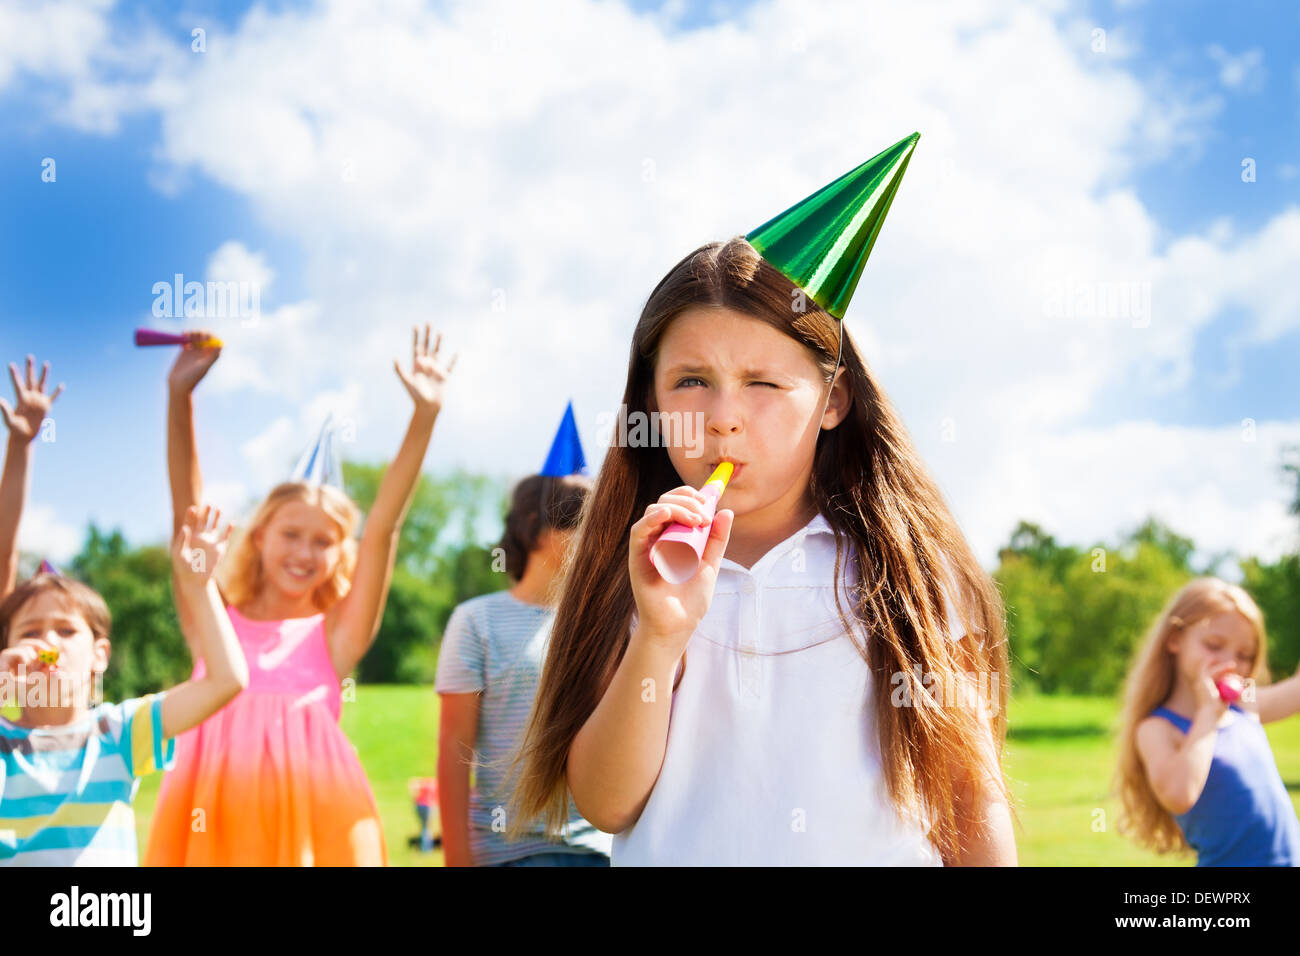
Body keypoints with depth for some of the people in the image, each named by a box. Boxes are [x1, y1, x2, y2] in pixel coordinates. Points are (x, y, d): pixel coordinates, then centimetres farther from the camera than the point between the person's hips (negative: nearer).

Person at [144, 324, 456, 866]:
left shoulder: (337, 633, 12)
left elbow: (382, 530, 6)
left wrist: (424, 415, -1)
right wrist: (179, 398, 2)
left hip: (310, 812, -1)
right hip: (215, 811, 1)